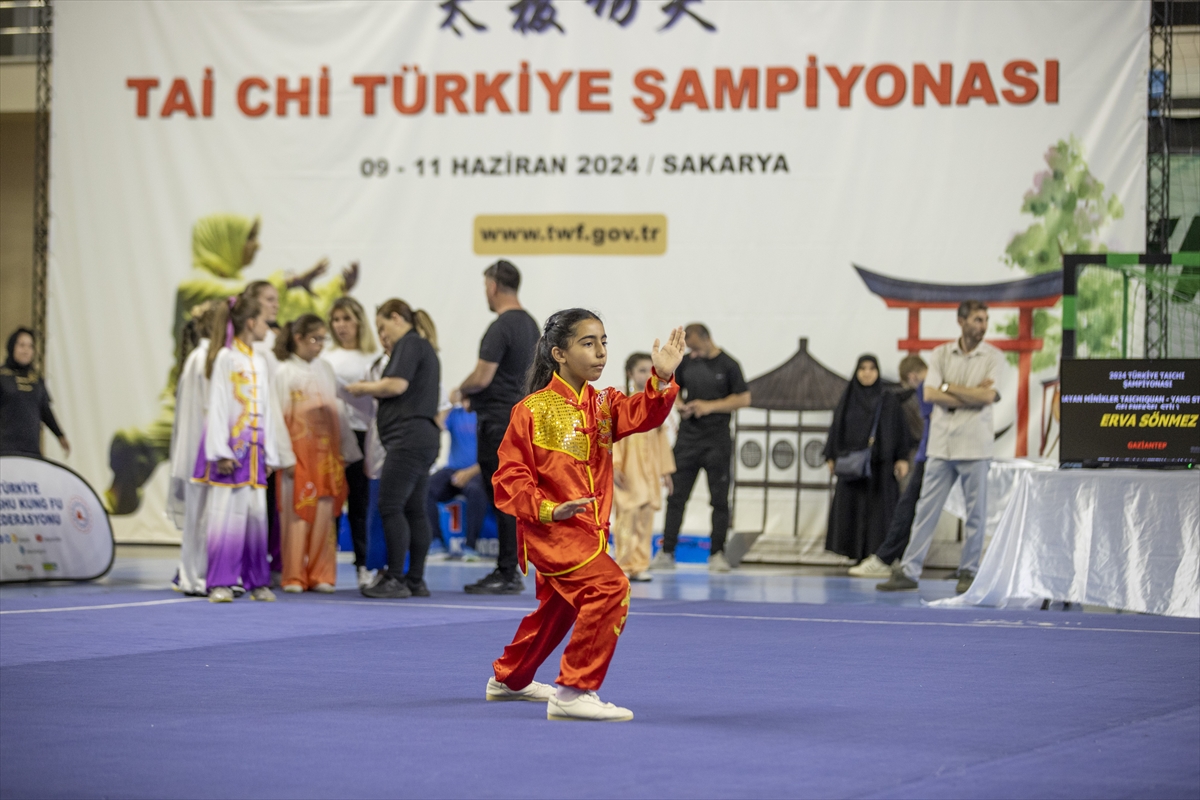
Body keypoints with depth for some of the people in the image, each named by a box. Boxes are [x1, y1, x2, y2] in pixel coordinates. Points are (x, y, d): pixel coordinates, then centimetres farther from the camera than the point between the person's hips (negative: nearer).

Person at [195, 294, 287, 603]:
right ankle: (219, 583, -6)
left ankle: (257, 581, 11)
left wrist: (270, 455, 13)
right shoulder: (225, 358, -5)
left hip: (254, 449, 7)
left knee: (256, 514, 6)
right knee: (225, 514, -7)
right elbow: (217, 405, -9)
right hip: (230, 448, -7)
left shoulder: (259, 361, 17)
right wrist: (221, 453, -16)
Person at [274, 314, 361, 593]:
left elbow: (337, 411, 15)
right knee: (297, 513, -4)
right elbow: (279, 416, -7)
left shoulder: (326, 369, 13)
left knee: (324, 514, 2)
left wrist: (345, 449, 10)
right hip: (299, 452, -4)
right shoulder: (284, 372, -3)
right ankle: (293, 577, 2)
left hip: (327, 452, 5)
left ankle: (320, 575, 6)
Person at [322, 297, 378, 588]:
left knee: (360, 501, 1)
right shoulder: (326, 359, 11)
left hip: (360, 433, 0)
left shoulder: (372, 359, 8)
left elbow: (379, 399, 7)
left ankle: (363, 566, 5)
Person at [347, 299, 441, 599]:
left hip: (408, 436, -10)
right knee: (414, 509, 9)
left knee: (390, 506, -11)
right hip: (424, 437, 10)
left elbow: (397, 384, -17)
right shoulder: (425, 348, 24)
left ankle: (396, 579, -13)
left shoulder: (409, 344, -6)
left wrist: (365, 387, -3)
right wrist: (374, 390, 16)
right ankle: (416, 580, 9)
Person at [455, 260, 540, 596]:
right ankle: (508, 571, 15)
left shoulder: (500, 327, -16)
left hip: (498, 421, -9)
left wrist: (460, 392, 0)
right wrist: (477, 395, 22)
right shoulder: (530, 324, 13)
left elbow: (482, 377, -21)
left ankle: (507, 574, -6)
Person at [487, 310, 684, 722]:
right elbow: (509, 477, -10)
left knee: (558, 607, 27)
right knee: (609, 587, -27)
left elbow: (642, 414, -14)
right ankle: (573, 693, -23)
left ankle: (509, 679, 52)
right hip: (549, 529, -9)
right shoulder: (533, 410, -11)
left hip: (587, 529, 9)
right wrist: (548, 510, -25)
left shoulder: (603, 405, 6)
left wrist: (662, 378, -32)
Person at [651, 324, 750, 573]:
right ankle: (667, 552, 4)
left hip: (717, 440, -3)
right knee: (676, 496, 1)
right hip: (688, 438, 3)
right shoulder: (686, 363, 6)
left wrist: (710, 406, -14)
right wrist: (680, 406, -5)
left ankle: (717, 553, 9)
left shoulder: (728, 365, -5)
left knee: (719, 498, 3)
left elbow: (743, 399, -5)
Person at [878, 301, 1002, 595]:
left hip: (975, 446, -1)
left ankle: (968, 572, 12)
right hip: (941, 444, 1)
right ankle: (908, 571, 3)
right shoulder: (940, 354, 6)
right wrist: (972, 396, -11)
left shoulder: (993, 356, 2)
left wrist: (949, 387, -7)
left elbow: (987, 397, -11)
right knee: (926, 509, 2)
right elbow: (930, 394, -5)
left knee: (976, 511, 2)